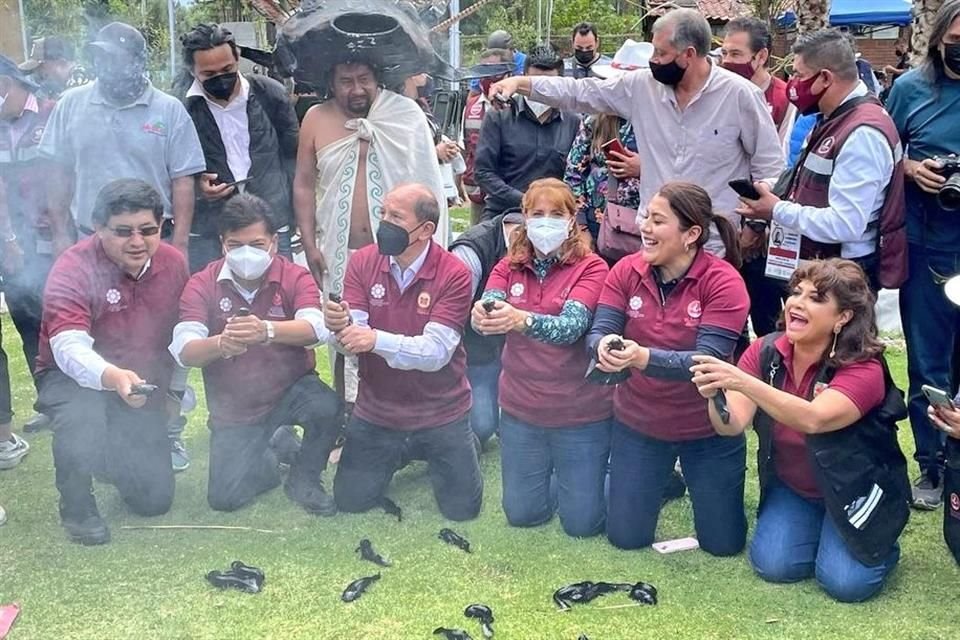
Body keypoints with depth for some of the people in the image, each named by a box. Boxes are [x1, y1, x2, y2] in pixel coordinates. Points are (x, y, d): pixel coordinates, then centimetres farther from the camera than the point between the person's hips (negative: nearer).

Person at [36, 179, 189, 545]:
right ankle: (76, 508, -12)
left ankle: (113, 456, 36)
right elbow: (69, 348, -37)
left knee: (155, 498, 1)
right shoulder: (73, 269, -23)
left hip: (144, 387, 4)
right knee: (81, 416, -41)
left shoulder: (173, 264, -7)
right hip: (73, 378, -4)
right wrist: (113, 377, -55)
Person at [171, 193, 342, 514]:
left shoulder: (296, 278, -11)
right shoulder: (201, 285, -9)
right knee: (224, 497, -10)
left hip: (291, 388, -1)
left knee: (328, 408, -33)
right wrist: (220, 344, -45)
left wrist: (267, 330, -51)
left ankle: (303, 478, -2)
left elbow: (315, 328, -30)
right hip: (233, 409, 1)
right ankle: (266, 460, 26)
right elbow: (184, 351, -21)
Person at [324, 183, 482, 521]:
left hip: (440, 413, -3)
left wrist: (376, 340, -42)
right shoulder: (363, 262, -10)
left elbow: (436, 351, -27)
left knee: (462, 507, 2)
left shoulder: (454, 275, -20)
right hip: (376, 410, 3)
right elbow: (353, 339, -15)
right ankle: (399, 452, 37)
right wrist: (340, 327, -39)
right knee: (350, 501, 8)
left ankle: (432, 452, 33)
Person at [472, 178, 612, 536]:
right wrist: (482, 317, -42)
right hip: (521, 411, 4)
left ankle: (599, 466, 33)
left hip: (581, 413, -4)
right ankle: (556, 467, 41)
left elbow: (571, 326, -27)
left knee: (581, 522, 3)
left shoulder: (591, 268, -13)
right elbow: (486, 309, -17)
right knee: (522, 514, 12)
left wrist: (521, 319, -46)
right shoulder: (509, 267, 0)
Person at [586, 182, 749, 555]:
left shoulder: (723, 282, -21)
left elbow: (709, 360, -29)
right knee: (626, 537, 11)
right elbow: (597, 333, -15)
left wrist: (645, 357, -46)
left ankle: (699, 484, 42)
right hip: (637, 424, 3)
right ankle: (663, 482, 41)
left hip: (708, 429, -3)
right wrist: (604, 347, -40)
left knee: (723, 543, 11)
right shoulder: (626, 271, -10)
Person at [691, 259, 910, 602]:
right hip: (790, 487, 4)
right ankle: (818, 528, 18)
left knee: (846, 582, -18)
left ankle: (879, 542, 15)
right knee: (774, 564, -13)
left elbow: (813, 419, -44)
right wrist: (715, 397, -46)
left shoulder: (864, 369, -26)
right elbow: (733, 425, -23)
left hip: (854, 492, -4)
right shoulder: (765, 352, -14)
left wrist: (742, 382, -56)